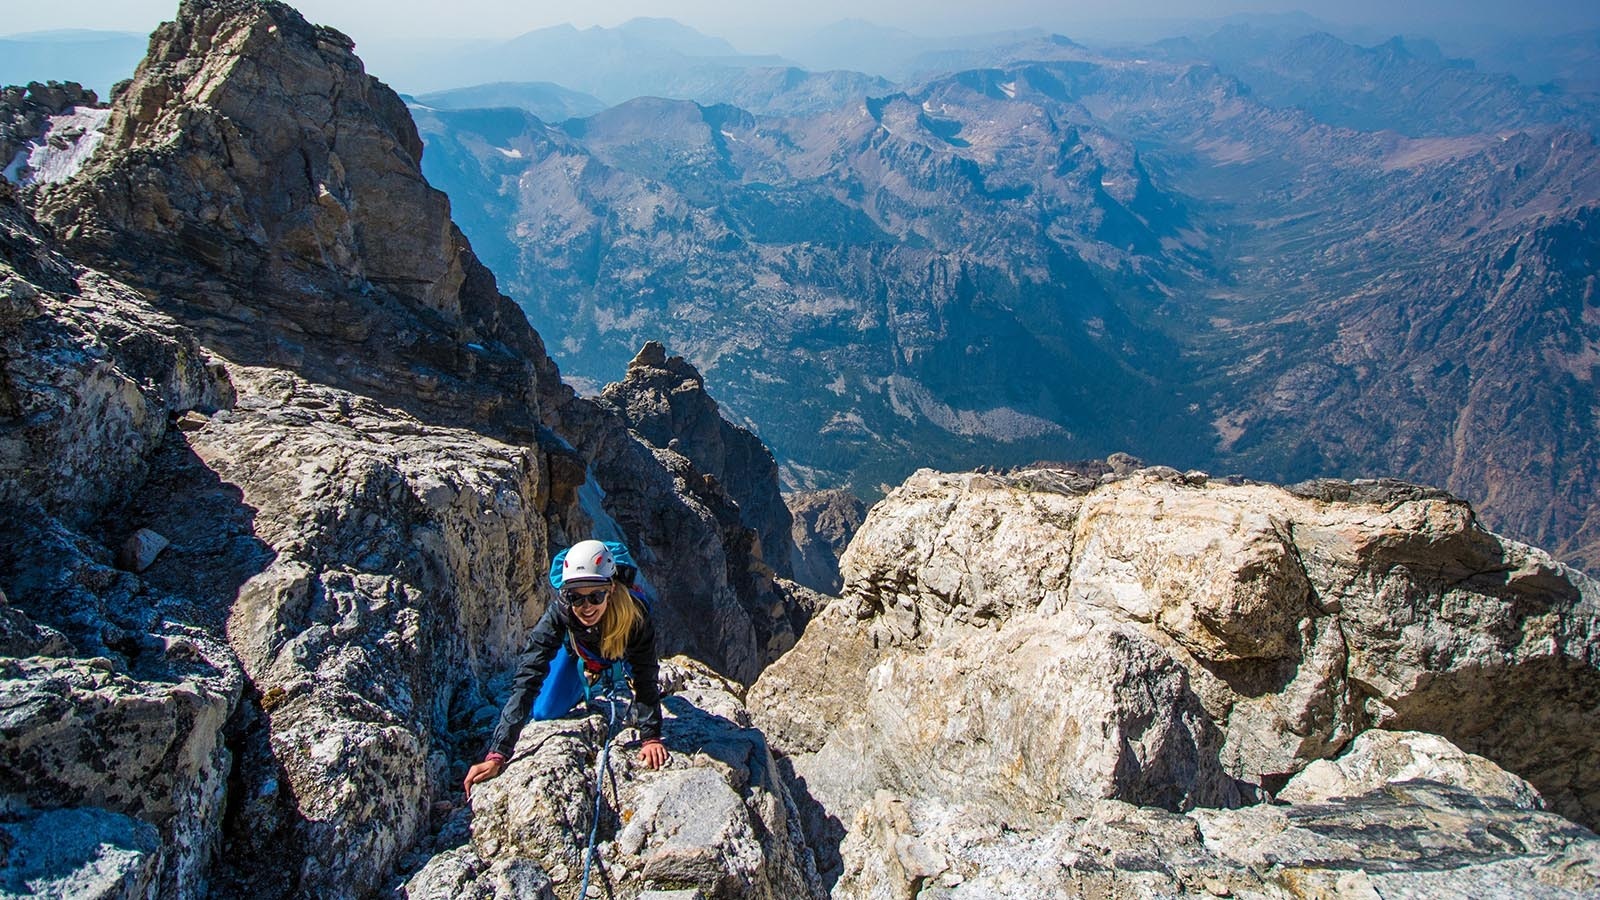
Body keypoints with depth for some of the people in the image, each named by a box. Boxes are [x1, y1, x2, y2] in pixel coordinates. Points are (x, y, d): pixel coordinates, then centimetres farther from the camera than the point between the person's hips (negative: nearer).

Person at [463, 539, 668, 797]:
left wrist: (651, 737, -42)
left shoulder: (635, 616, -44)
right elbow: (527, 679, -45)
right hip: (576, 648, 0)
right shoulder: (559, 614, -43)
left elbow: (645, 679, -33)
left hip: (622, 651, 0)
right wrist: (497, 755, -50)